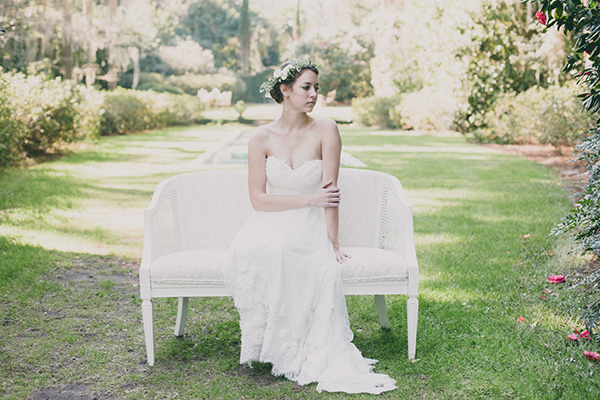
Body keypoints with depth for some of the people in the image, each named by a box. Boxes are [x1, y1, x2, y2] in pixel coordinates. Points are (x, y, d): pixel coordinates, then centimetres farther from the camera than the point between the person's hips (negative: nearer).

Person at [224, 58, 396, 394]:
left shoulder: (325, 130, -3)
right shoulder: (262, 137, 1)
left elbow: (330, 190, -8)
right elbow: (258, 199, -3)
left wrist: (333, 242, -13)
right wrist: (309, 199, -11)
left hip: (309, 228, -1)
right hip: (271, 223, 1)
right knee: (248, 251, -33)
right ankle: (264, 339, -11)